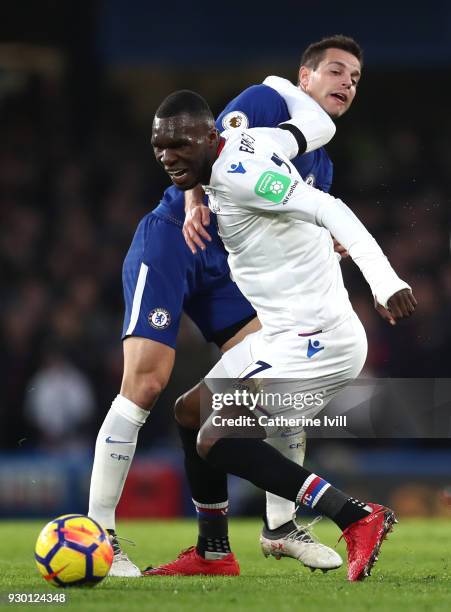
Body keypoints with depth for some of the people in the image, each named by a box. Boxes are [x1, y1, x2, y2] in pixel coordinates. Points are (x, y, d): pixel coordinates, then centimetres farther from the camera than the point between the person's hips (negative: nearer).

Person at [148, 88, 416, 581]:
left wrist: (383, 279, -40)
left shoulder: (236, 174, -20)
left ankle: (357, 518, -13)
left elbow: (327, 208, -29)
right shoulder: (252, 139, 6)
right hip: (281, 334, 11)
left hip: (314, 341, -11)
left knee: (217, 441, -14)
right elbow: (298, 131, 26)